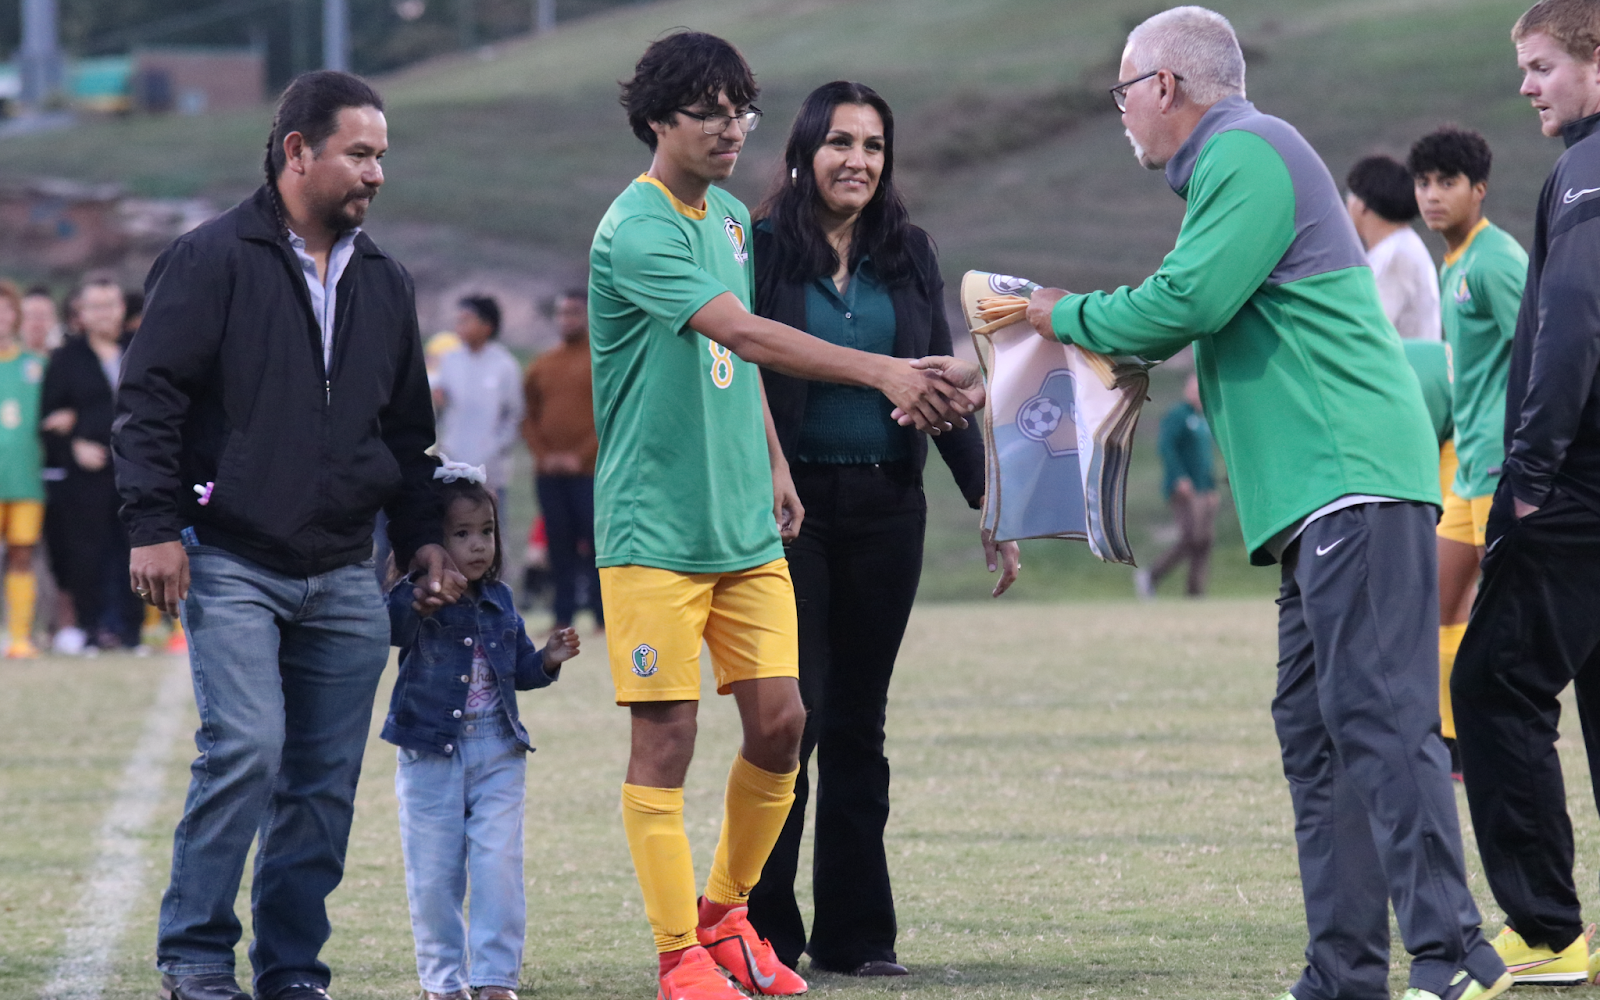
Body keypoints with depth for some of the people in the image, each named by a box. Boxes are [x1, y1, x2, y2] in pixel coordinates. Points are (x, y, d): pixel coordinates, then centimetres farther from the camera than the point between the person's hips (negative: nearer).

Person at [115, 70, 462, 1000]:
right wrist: (154, 524, -12)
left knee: (325, 782, 2)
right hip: (232, 565, -6)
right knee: (246, 748, -17)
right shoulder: (213, 260, -3)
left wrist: (423, 537, 16)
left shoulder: (385, 283, 16)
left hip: (344, 580, 6)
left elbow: (408, 428, 25)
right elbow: (151, 395, -5)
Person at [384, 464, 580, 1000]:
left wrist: (547, 660, 1)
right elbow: (387, 627, -31)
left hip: (497, 753, 3)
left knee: (499, 867, -3)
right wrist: (420, 604, -48)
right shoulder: (413, 601, -9)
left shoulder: (500, 601, 9)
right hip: (430, 753, -3)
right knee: (433, 874, 4)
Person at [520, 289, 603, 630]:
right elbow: (529, 418, 14)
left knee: (596, 543, -7)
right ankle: (563, 617, 6)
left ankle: (603, 616, -3)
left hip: (591, 472, -4)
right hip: (549, 473, 4)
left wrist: (581, 456, -11)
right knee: (559, 546, 2)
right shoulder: (541, 366, 14)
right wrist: (543, 455, -2)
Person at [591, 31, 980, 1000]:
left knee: (780, 723, 3)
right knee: (667, 737, -4)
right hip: (655, 528, -7)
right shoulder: (637, 230, -16)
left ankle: (725, 914, 21)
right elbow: (744, 334, -29)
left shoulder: (730, 219, 12)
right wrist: (882, 372, -38)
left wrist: (773, 463, 21)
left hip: (745, 524, 7)